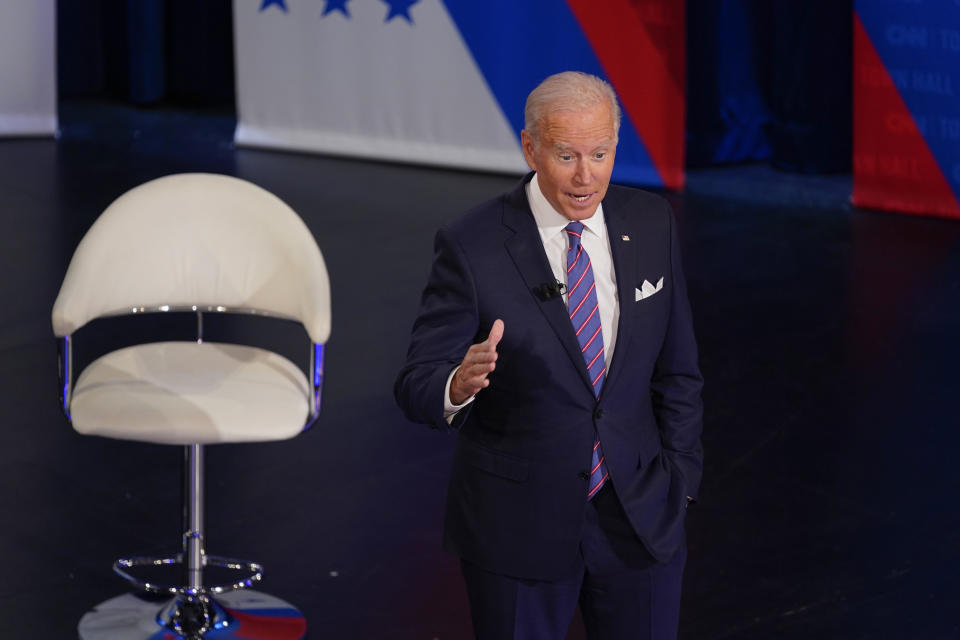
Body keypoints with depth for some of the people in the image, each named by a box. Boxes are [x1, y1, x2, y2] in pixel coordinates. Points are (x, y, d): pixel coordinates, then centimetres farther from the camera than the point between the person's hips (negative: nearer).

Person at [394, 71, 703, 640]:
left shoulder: (651, 224, -1)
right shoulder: (471, 246, -13)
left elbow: (677, 368, 8)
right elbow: (417, 387, -15)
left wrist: (679, 479, 5)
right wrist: (459, 384, -36)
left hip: (641, 522, 3)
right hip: (518, 528, -3)